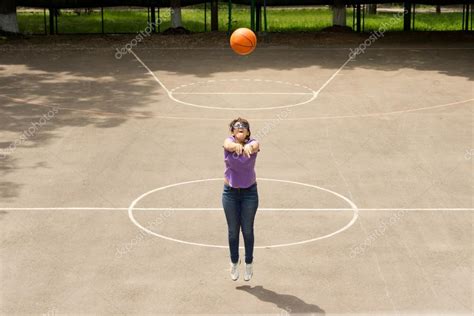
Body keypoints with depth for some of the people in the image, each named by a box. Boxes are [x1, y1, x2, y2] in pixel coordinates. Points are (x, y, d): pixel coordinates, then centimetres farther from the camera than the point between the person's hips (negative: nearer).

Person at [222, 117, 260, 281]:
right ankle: (234, 262, 29)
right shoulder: (229, 141, -12)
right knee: (233, 230, 11)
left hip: (249, 192, -1)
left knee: (247, 230, 8)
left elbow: (255, 145, -38)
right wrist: (236, 146, -62)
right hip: (230, 192, 1)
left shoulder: (252, 143, -13)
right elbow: (228, 144, -37)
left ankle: (249, 262, 26)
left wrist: (249, 147, -64)